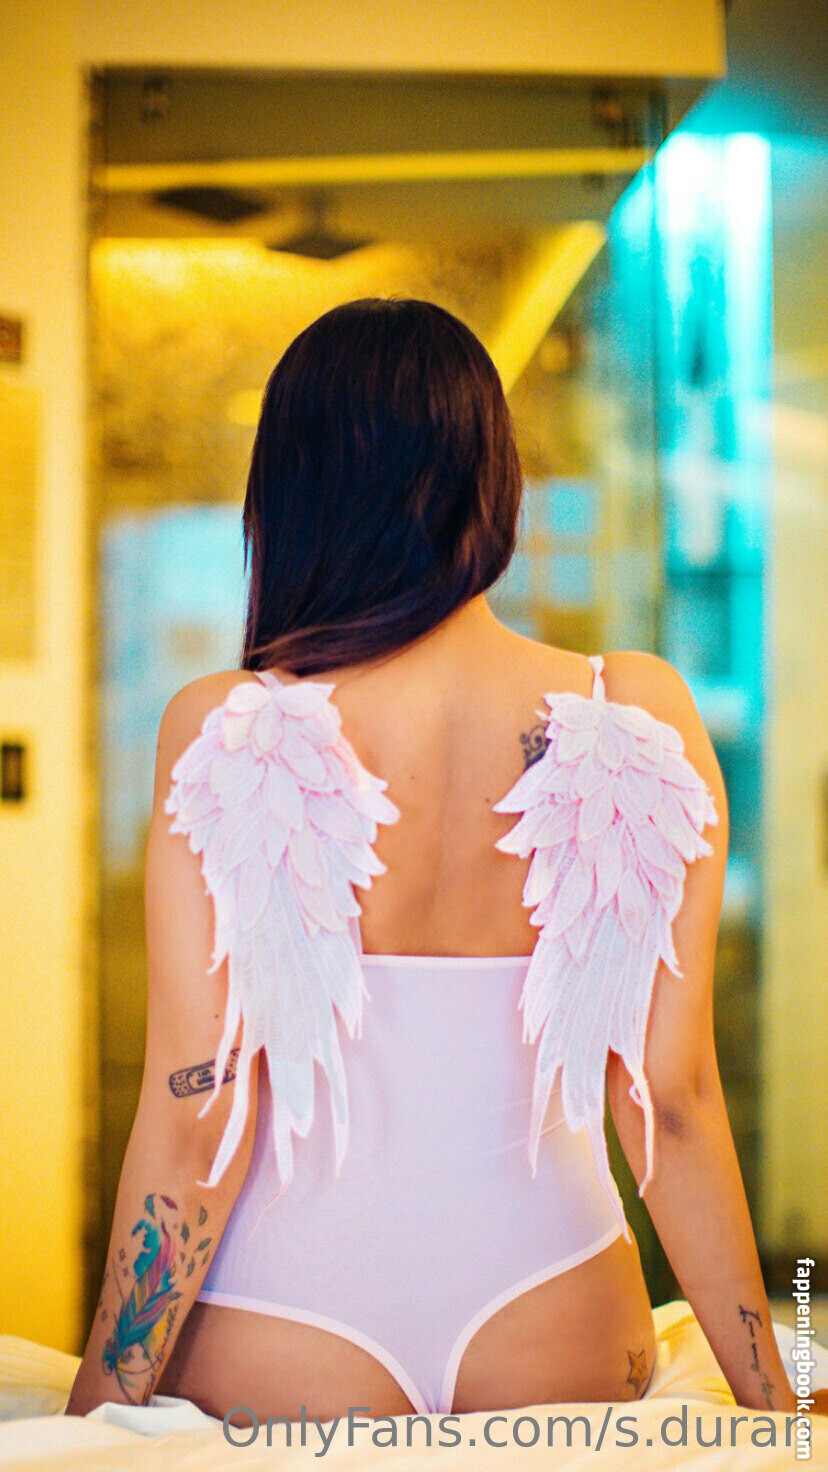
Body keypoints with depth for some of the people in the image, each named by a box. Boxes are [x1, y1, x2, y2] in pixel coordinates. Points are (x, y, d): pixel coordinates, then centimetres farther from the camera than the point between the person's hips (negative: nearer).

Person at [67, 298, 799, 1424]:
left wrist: (95, 1410, 0)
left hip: (283, 1341, -1)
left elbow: (196, 1119, -12)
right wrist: (772, 1406, 6)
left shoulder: (223, 731, -13)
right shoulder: (641, 720, -8)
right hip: (553, 1322, 2)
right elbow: (672, 1100, -6)